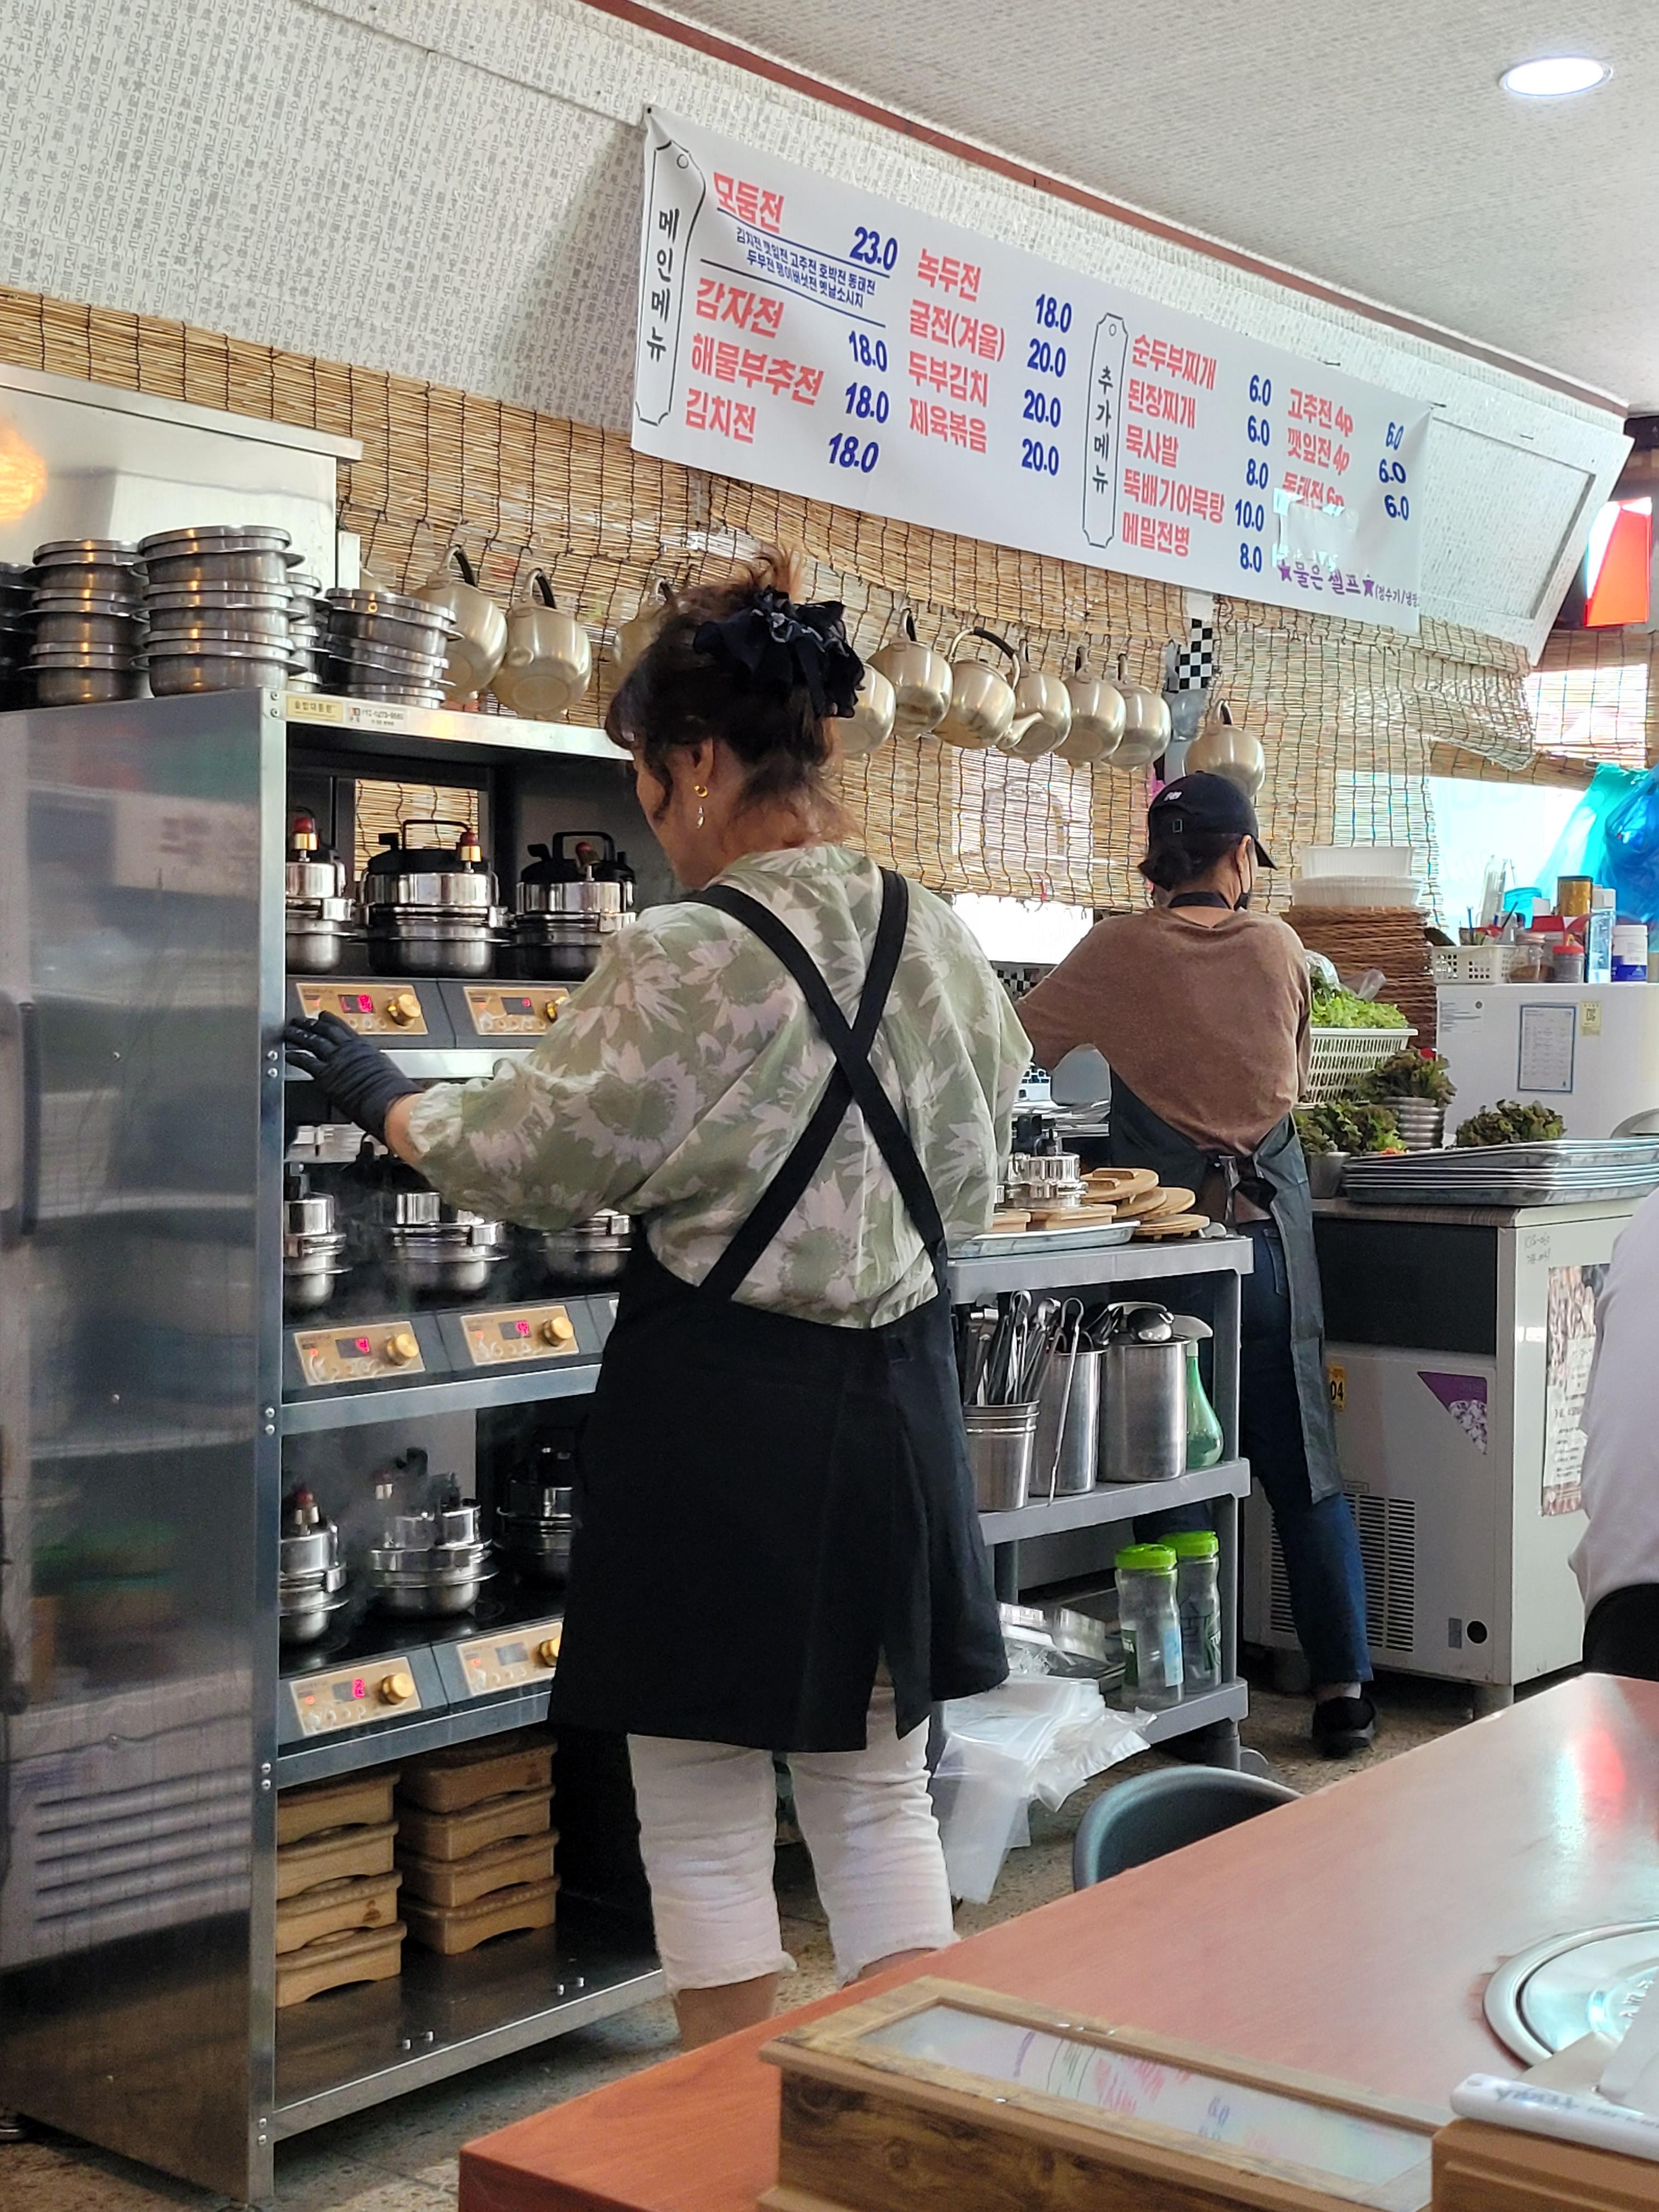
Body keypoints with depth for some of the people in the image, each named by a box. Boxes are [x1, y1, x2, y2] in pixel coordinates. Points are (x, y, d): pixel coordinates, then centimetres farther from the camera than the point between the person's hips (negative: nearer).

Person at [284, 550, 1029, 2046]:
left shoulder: (685, 963, -18)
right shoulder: (941, 941, 2)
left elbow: (521, 1153, -7)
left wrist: (382, 1094, 11)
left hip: (719, 1405, -6)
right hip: (893, 1399, 7)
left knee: (706, 1822, 9)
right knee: (879, 1797, 18)